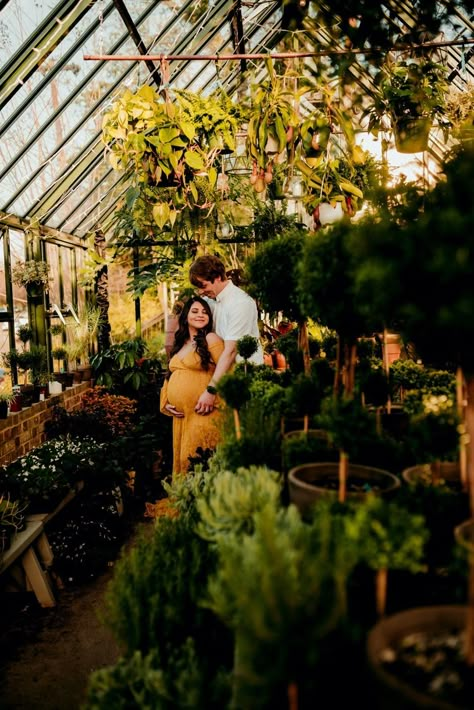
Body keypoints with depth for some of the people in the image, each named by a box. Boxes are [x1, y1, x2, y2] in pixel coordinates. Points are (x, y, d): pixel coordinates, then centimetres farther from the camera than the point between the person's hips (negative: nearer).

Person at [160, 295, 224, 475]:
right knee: (182, 457, 10)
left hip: (201, 414, -7)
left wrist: (213, 398, -16)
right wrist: (166, 403, 12)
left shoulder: (211, 339, -4)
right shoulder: (179, 344, 18)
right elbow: (170, 376, 24)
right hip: (180, 415, 7)